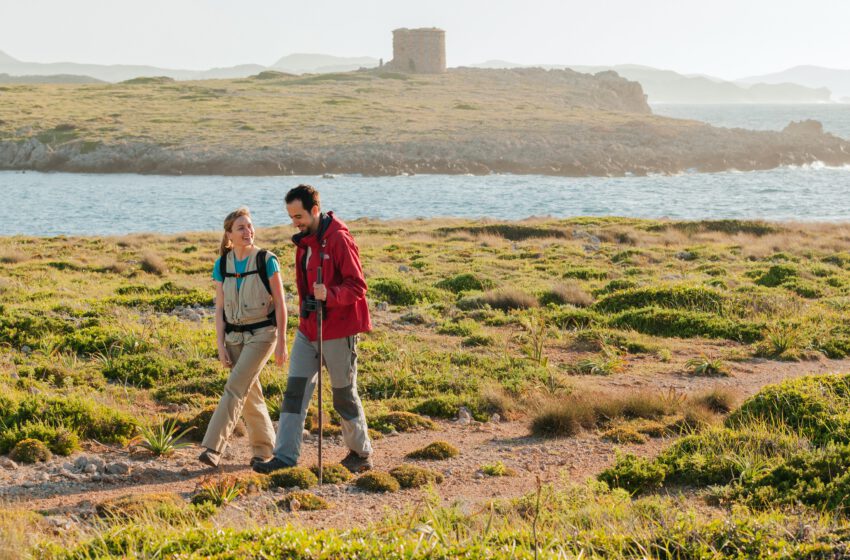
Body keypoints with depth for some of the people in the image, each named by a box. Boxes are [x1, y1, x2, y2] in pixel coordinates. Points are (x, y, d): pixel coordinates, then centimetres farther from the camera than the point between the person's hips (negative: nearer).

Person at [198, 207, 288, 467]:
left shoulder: (267, 261, -9)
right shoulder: (222, 265, 2)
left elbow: (280, 304, -6)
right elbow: (219, 309, 4)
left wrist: (282, 343, -7)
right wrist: (221, 346, -3)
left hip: (261, 334, -4)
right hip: (233, 336, 4)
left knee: (235, 388, -16)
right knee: (251, 394, 9)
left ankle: (213, 448, -20)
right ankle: (264, 448, 23)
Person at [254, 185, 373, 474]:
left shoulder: (339, 240, -16)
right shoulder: (304, 241, 11)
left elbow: (357, 287, -20)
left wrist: (330, 295, -35)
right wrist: (306, 306, 14)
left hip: (338, 331, -8)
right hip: (308, 329, 8)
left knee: (344, 395, 5)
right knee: (295, 389, 0)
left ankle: (361, 453, 22)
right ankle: (285, 455, 0)